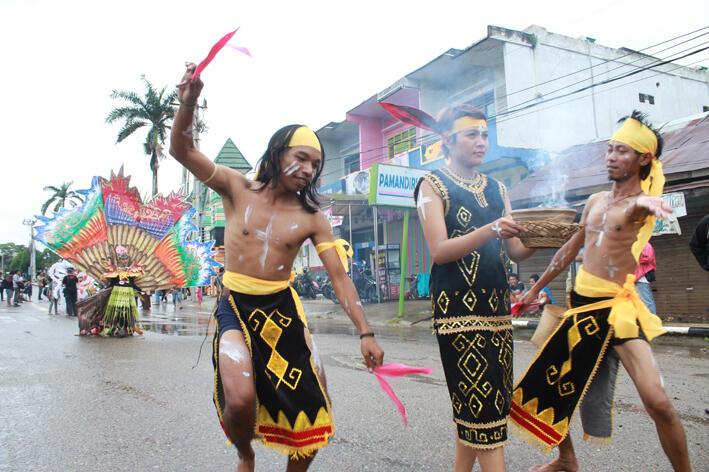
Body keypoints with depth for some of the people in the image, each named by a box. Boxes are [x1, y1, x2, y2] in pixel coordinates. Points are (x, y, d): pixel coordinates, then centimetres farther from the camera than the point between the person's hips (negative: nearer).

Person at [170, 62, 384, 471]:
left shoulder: (311, 217, -4)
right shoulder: (238, 188, -4)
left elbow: (339, 276, -4)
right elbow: (182, 150, -12)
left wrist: (366, 333, -9)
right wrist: (188, 103, -31)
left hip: (283, 310, 2)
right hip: (235, 307, -2)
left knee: (315, 410, 1)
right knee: (241, 399, -23)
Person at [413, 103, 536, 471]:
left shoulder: (496, 189, 17)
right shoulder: (433, 185, 0)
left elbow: (515, 252, 12)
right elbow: (439, 250, -12)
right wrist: (491, 230, -24)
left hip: (496, 306, 6)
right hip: (457, 305, -6)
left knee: (471, 405, 10)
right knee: (483, 404, -7)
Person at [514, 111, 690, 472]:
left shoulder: (642, 202, -8)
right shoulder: (596, 201, 11)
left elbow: (634, 207, -34)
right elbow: (572, 248, 19)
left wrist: (644, 201, -59)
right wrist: (537, 288, 22)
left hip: (616, 308, -6)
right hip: (579, 304, 7)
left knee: (657, 402, -19)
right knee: (550, 381, 14)